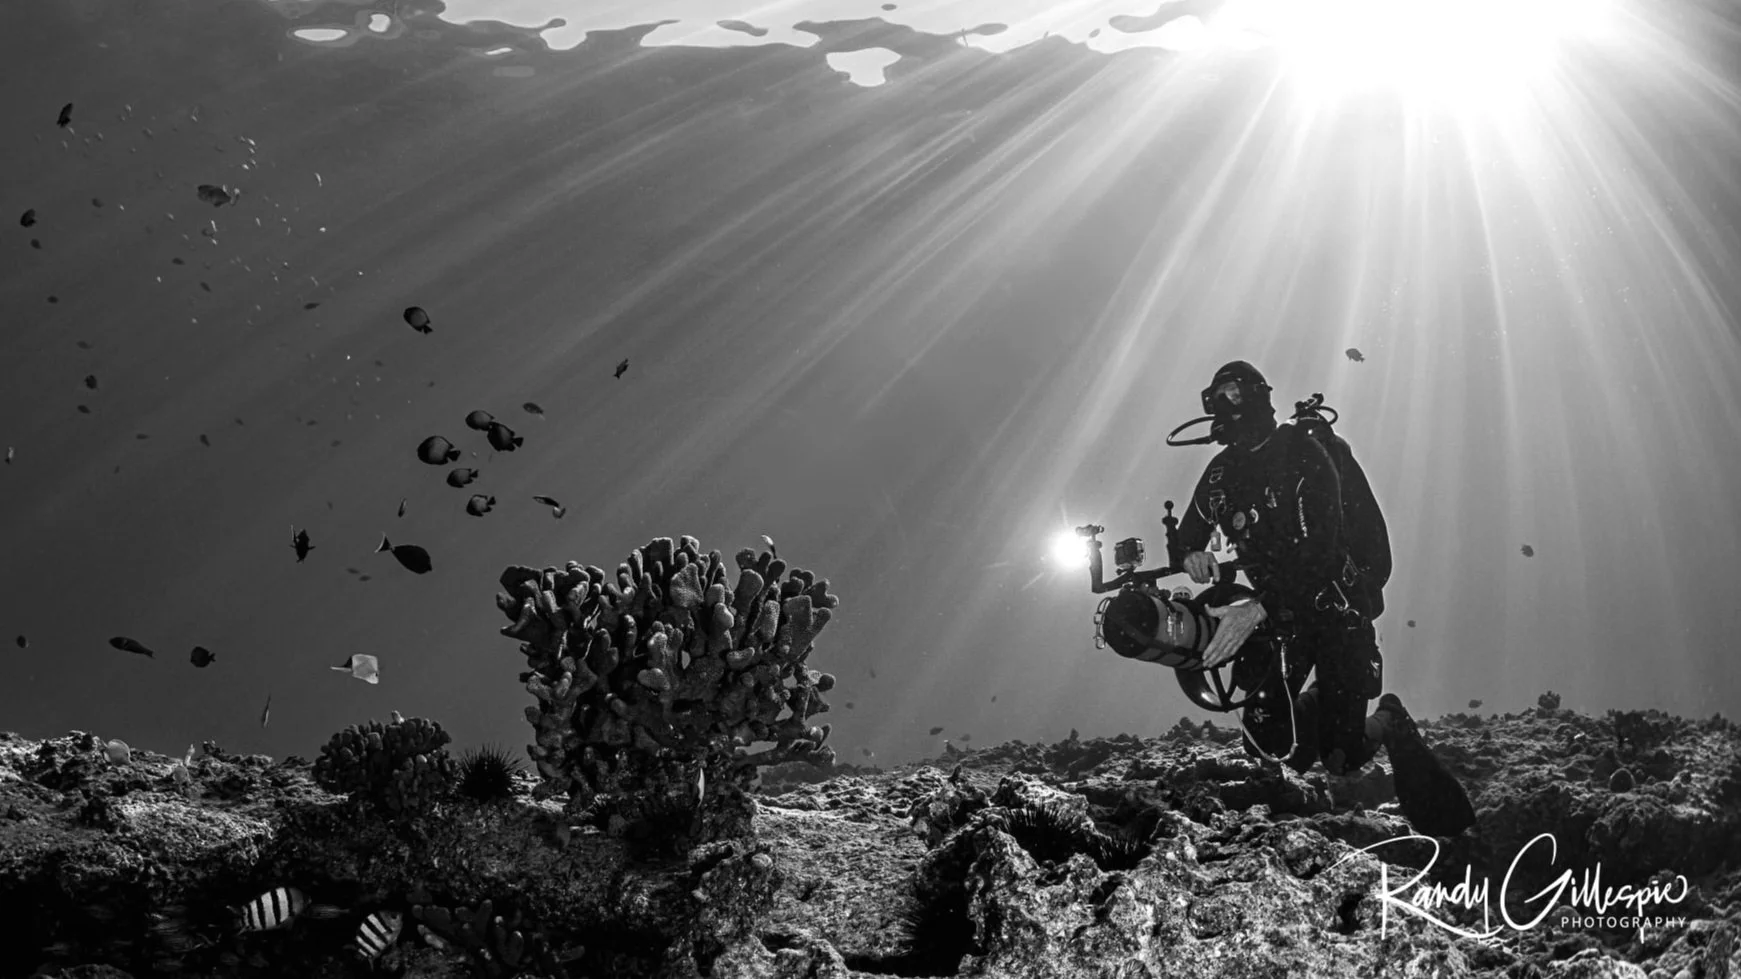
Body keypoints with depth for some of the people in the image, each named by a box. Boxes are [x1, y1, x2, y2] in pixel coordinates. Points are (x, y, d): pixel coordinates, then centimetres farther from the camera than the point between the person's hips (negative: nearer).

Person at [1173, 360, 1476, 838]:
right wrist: (1192, 553, -11)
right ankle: (1315, 704, 23)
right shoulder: (1222, 471, 2)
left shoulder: (1303, 456, -17)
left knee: (1341, 759, -8)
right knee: (1267, 741, -9)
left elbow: (1318, 552, -26)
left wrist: (1258, 609, -36)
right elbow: (1189, 531, 15)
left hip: (1335, 606, -5)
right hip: (1279, 614, 5)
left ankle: (1389, 722, 26)